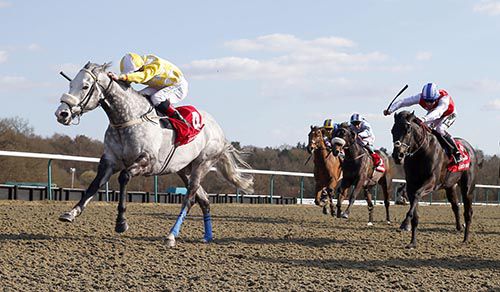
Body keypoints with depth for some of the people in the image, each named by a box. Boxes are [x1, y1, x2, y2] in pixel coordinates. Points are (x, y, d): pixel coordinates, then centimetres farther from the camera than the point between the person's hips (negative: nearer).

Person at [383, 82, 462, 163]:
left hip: (449, 115, -6)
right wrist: (390, 110, -43)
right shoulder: (421, 97, -30)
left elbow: (438, 112, -61)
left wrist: (424, 119, -78)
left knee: (440, 130, -29)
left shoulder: (444, 99, -43)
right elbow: (403, 102, -29)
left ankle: (456, 153, -18)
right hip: (432, 114, 6)